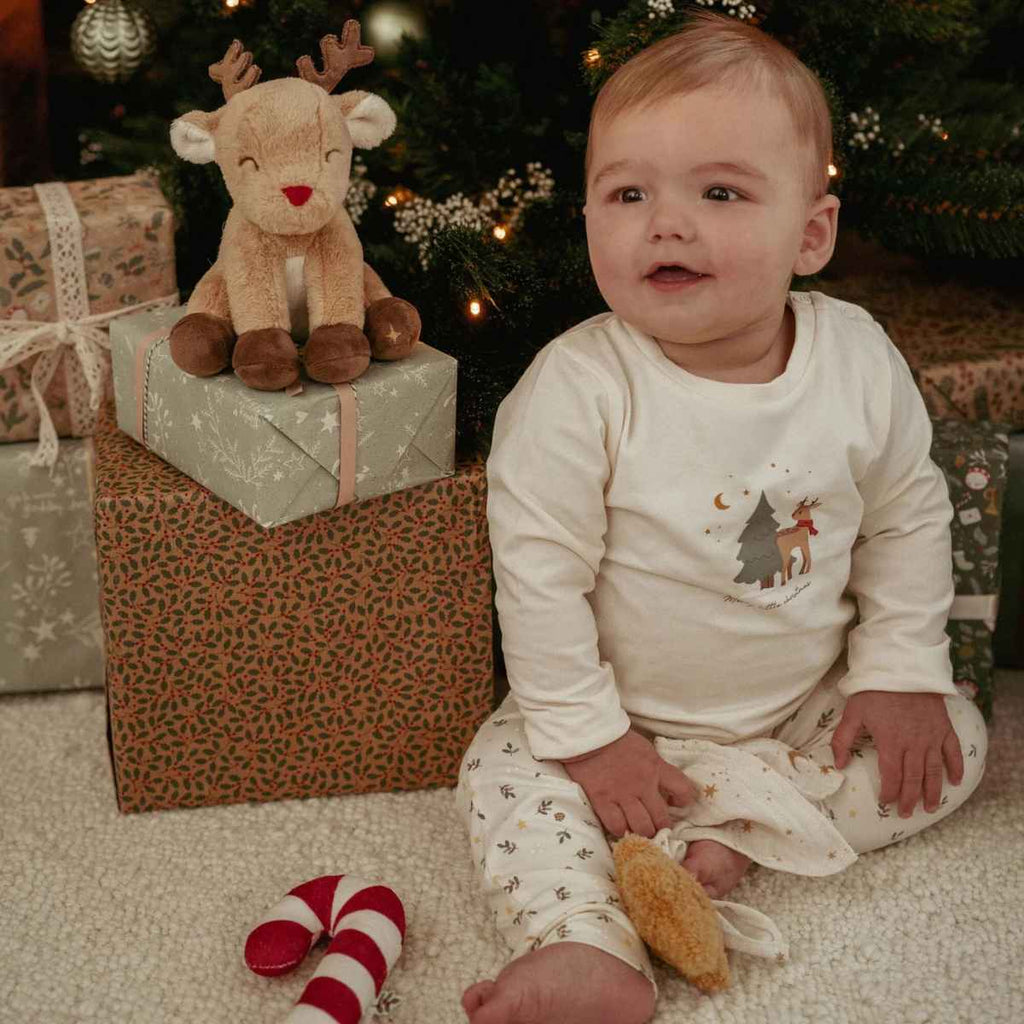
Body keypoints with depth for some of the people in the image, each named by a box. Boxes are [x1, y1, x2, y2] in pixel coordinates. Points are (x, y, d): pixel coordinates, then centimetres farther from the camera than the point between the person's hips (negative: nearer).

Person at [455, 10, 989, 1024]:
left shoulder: (860, 360, -14)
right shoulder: (574, 390, -25)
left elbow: (908, 520, 1)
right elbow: (540, 575, -21)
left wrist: (903, 671, -2)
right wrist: (587, 736, -18)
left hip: (809, 701, 3)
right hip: (630, 713, -3)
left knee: (955, 738, -6)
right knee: (509, 768, -18)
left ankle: (734, 837, -15)